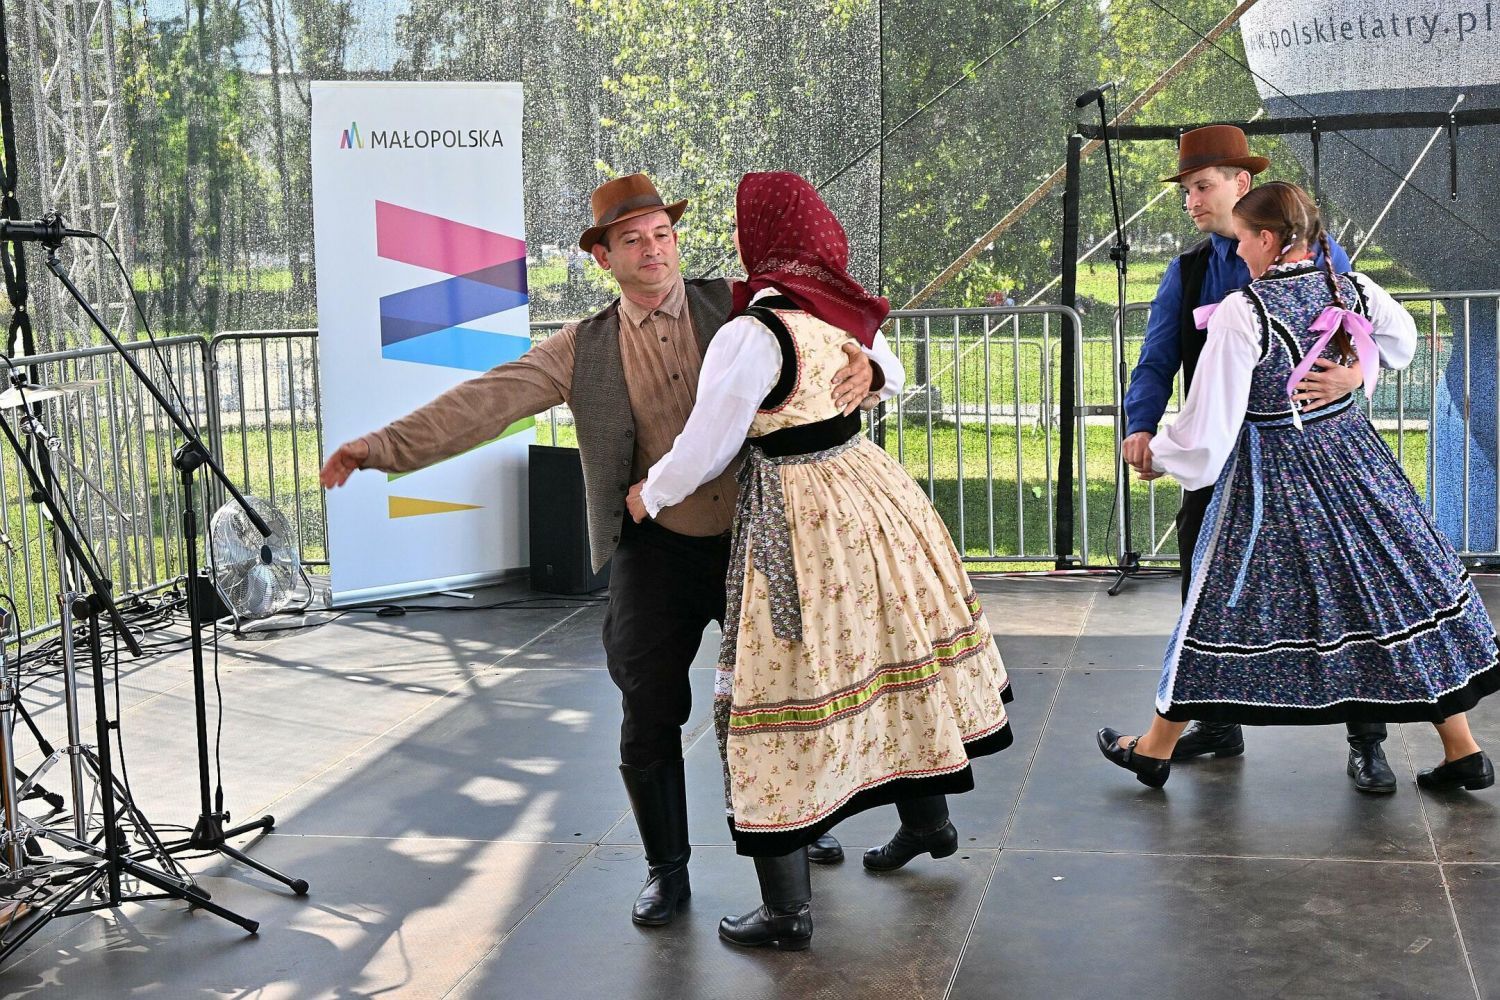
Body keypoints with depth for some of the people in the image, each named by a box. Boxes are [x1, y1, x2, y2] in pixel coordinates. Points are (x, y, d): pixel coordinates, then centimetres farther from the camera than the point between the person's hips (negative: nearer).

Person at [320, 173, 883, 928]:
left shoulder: (735, 306, -1)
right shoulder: (582, 352, 0)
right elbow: (486, 402, -7)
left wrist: (860, 364, -29)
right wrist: (386, 446, -16)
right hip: (657, 549, 0)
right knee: (649, 719, 1)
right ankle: (667, 869, 22)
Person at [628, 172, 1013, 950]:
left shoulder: (751, 336, -21)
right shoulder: (848, 312, 1)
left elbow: (705, 447, -15)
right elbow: (888, 375, 22)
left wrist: (650, 495, 3)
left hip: (796, 520, -8)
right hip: (869, 491, 8)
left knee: (785, 683, 0)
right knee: (890, 651, 23)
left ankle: (787, 909, 6)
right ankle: (927, 819, 42)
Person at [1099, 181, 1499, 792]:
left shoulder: (1242, 312, -19)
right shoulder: (1355, 293, -2)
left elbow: (1209, 422, -17)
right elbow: (1403, 344, 21)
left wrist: (1160, 455, 1)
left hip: (1268, 478, -5)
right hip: (1353, 461, 5)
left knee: (1227, 603, 6)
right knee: (1401, 584, 13)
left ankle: (1157, 748, 19)